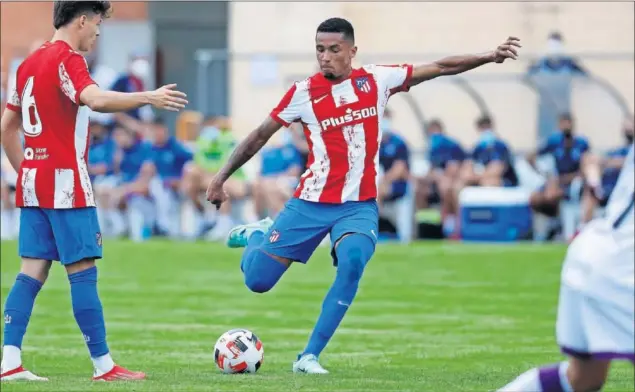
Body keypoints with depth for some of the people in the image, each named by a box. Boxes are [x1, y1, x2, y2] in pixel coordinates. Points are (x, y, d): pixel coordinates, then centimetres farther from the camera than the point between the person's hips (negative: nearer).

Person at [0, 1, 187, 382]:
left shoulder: (30, 62, 16)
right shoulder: (67, 60, -11)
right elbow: (96, 99, -31)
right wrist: (148, 97, -30)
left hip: (32, 182, 8)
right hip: (66, 182, -8)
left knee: (33, 271, 6)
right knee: (83, 271, -4)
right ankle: (104, 365, -2)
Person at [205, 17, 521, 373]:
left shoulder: (377, 80, 0)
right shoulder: (305, 92, -3)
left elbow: (439, 68, 3)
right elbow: (261, 135, 6)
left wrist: (490, 57, -4)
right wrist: (222, 177, 7)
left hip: (359, 206, 0)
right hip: (312, 202, 0)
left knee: (352, 261, -31)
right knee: (257, 280, -3)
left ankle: (310, 356, -21)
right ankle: (255, 236, 35)